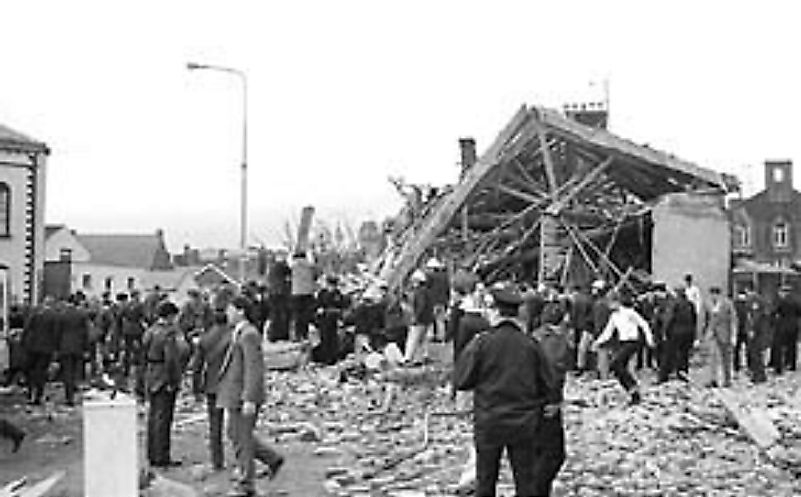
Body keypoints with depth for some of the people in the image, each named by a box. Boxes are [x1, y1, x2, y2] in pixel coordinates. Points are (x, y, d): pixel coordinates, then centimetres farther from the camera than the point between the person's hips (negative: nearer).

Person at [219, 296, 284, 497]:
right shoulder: (241, 333, 15)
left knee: (242, 438, -2)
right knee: (235, 435, 16)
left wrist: (249, 399, -26)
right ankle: (272, 458, 23)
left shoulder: (249, 335, -17)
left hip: (245, 396, -10)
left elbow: (254, 369, -23)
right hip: (236, 395, 10)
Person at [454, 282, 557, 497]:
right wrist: (551, 402, 20)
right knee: (525, 479, 12)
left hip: (489, 422, -1)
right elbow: (546, 382, 2)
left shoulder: (483, 342, -12)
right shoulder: (530, 344, -5)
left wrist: (469, 351, 4)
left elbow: (461, 381, -9)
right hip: (523, 423, 2)